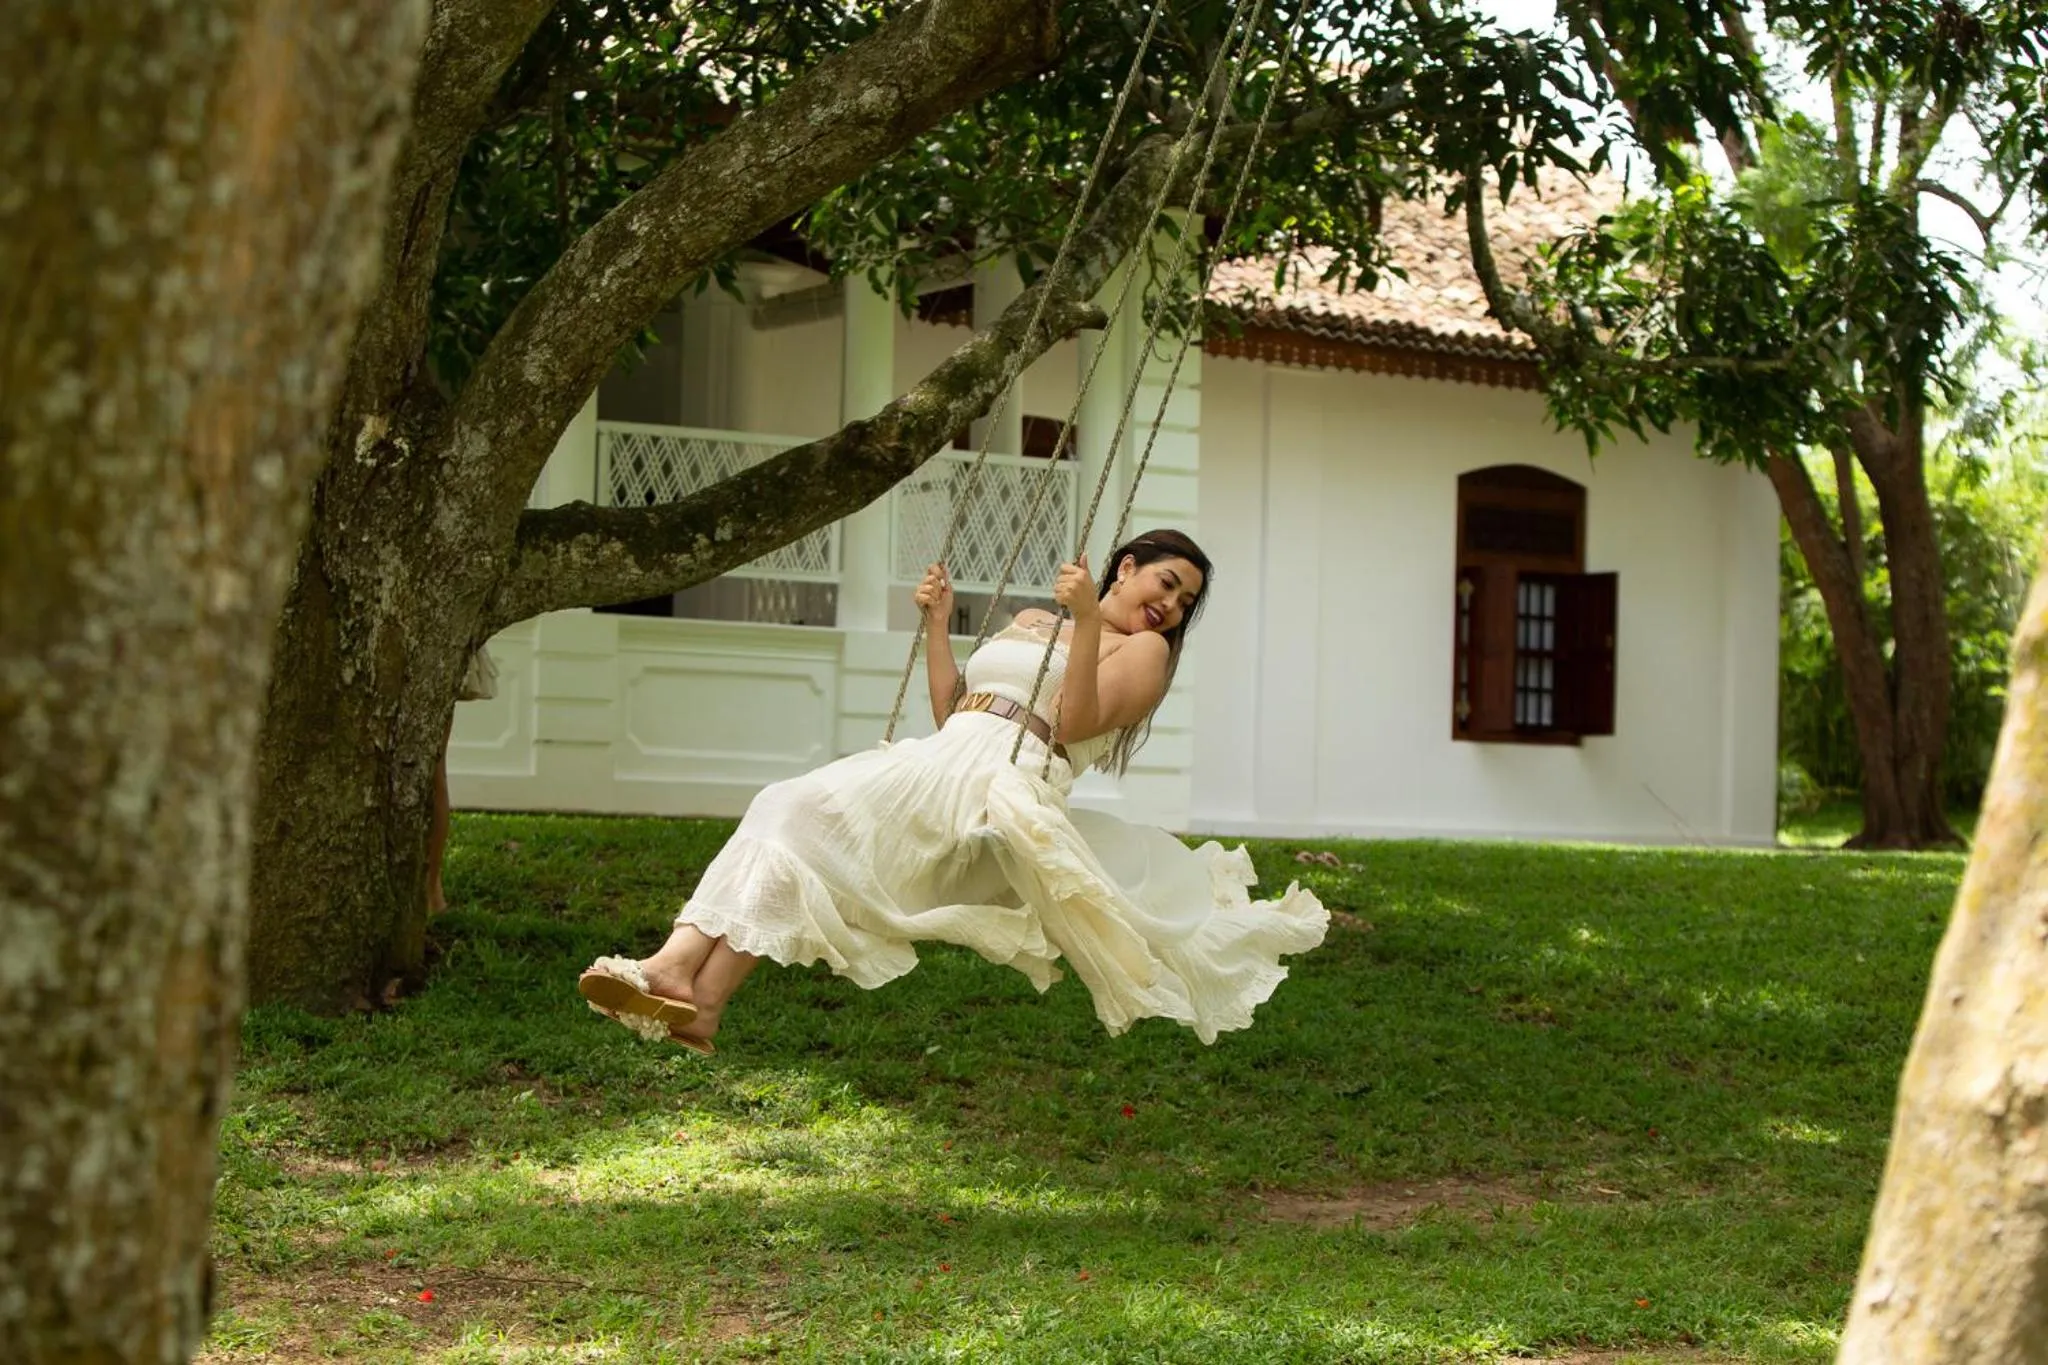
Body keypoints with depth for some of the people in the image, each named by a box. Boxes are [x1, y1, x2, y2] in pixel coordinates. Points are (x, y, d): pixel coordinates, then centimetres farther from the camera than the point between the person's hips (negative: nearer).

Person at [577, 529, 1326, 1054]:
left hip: (1003, 781, -7)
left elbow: (1073, 725, -7)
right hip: (938, 762, 7)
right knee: (783, 810, -20)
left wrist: (1090, 621, -13)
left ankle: (700, 995, -36)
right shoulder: (1028, 622, 31)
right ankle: (679, 962, -38)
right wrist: (937, 624, 24)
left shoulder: (1144, 650, 12)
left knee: (812, 817, -26)